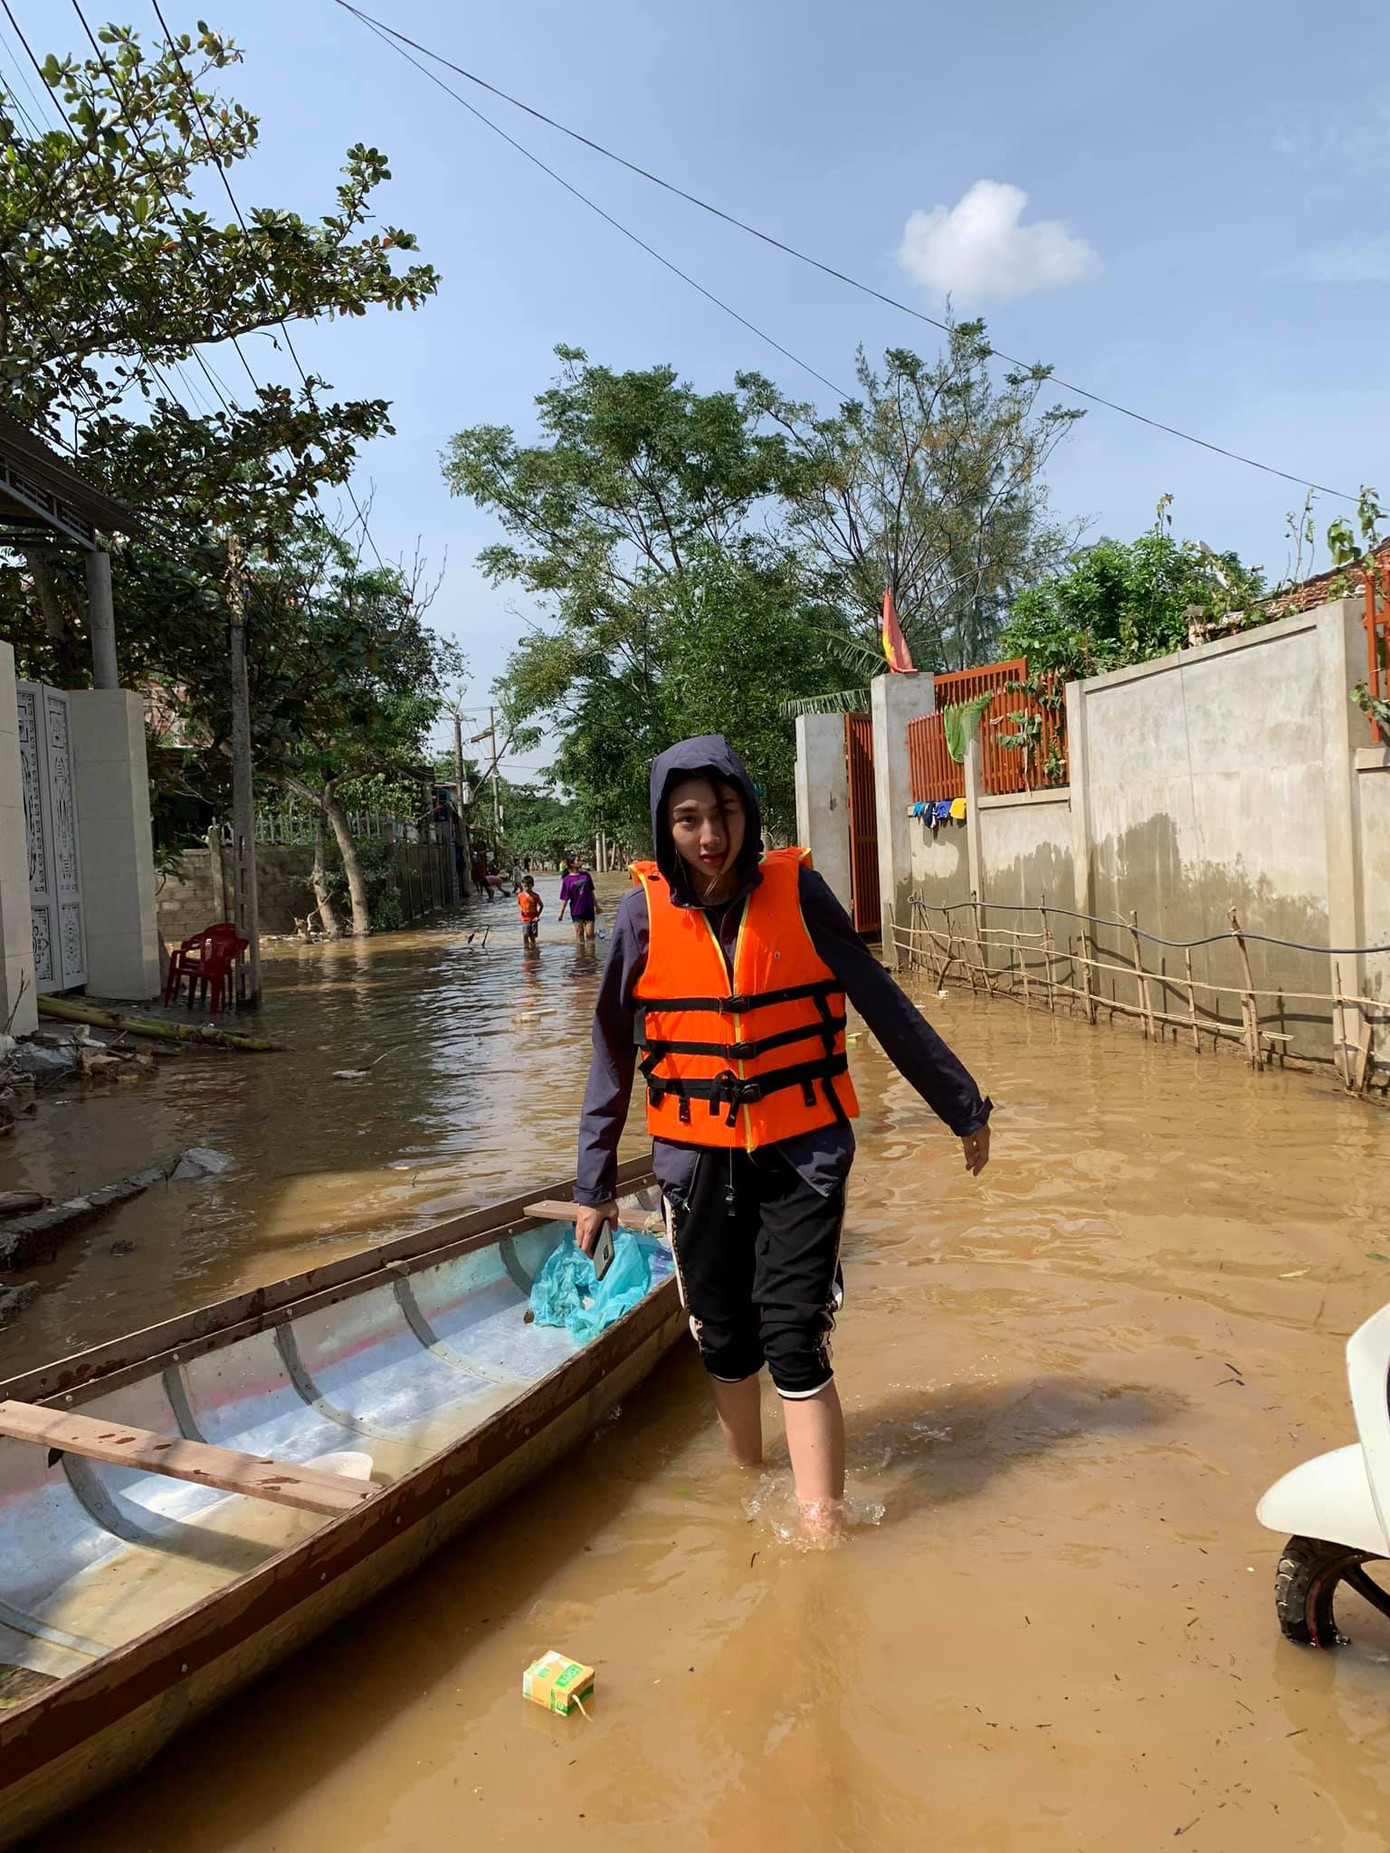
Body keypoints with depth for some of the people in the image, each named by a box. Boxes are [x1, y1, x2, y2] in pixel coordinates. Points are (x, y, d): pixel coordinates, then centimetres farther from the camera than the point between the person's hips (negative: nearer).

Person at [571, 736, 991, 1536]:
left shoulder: (797, 891, -8)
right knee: (724, 1340, 13)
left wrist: (964, 1106, 6)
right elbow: (613, 1055, 3)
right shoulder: (646, 912, -6)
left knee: (794, 1341, -7)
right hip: (698, 1159, 2)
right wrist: (595, 1181, 6)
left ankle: (824, 1527, 5)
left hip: (802, 1152, -2)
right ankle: (748, 1481, 36)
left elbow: (885, 1006, 0)